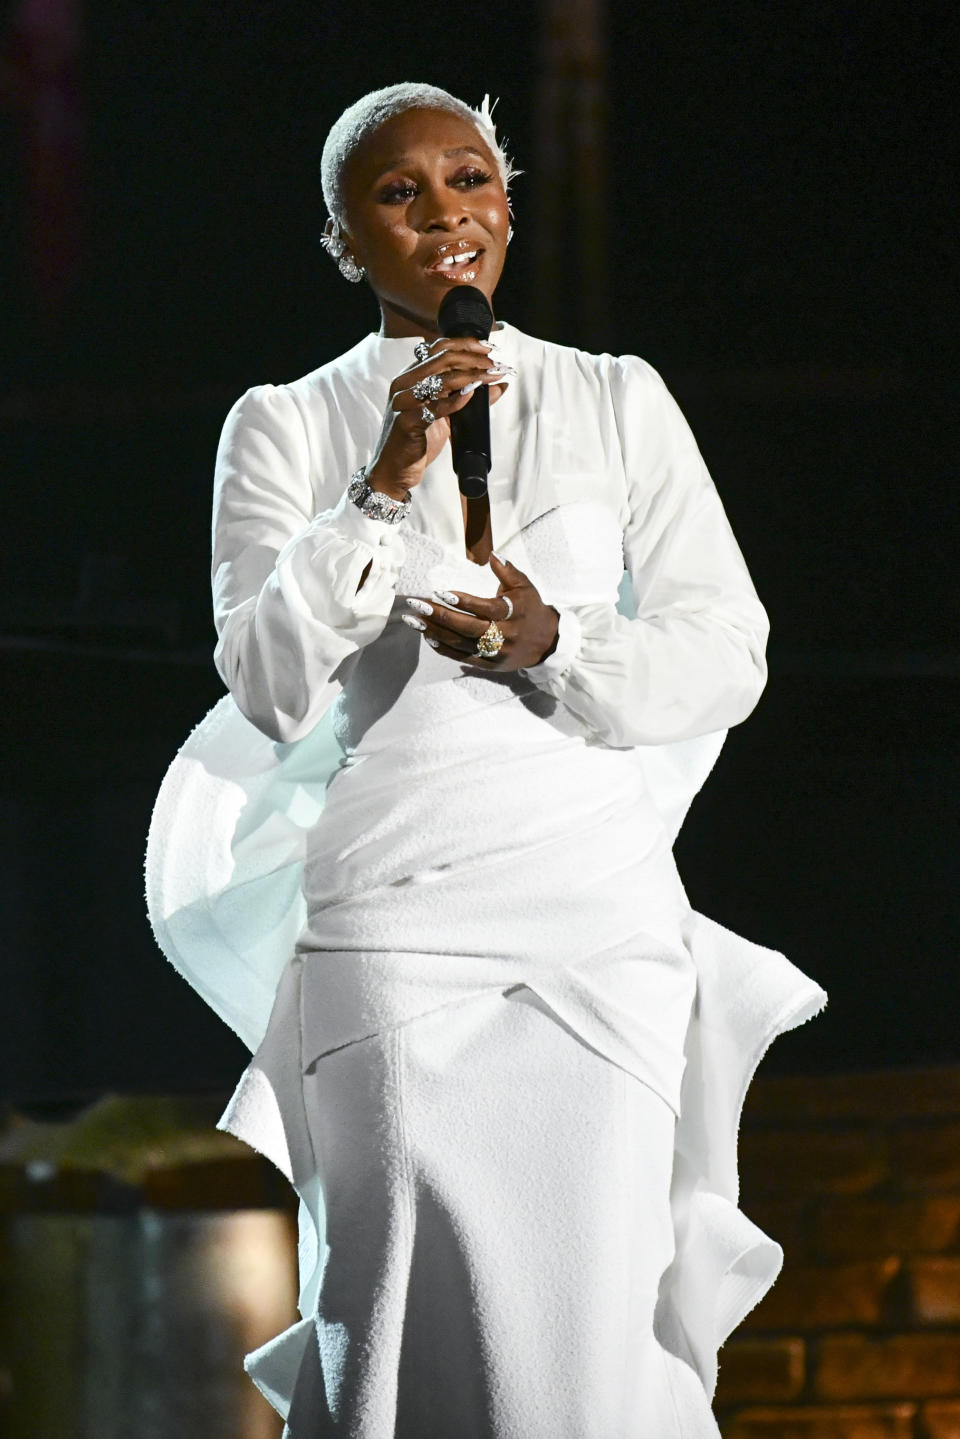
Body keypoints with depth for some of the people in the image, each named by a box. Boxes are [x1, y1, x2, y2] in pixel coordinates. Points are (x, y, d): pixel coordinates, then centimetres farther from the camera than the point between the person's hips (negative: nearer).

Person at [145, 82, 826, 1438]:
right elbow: (270, 691, -5)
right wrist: (384, 490, -15)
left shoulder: (618, 402, 10)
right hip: (392, 930, -1)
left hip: (600, 923, 1)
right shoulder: (288, 428, 6)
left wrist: (553, 643, -12)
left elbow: (726, 656, 5)